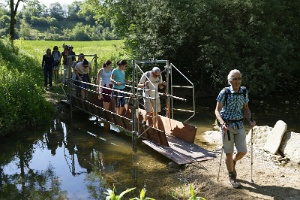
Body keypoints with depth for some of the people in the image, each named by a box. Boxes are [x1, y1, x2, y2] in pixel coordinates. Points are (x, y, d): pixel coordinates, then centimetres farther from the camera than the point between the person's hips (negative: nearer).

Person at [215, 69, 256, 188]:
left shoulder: (244, 92, -1)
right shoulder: (224, 92, -14)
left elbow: (245, 108, 9)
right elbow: (217, 110, -11)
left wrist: (250, 120, -7)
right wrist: (222, 123, -26)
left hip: (239, 125, 4)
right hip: (227, 126, -4)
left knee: (243, 151, 4)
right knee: (229, 153, 6)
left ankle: (233, 163, 39)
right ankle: (232, 177, 26)